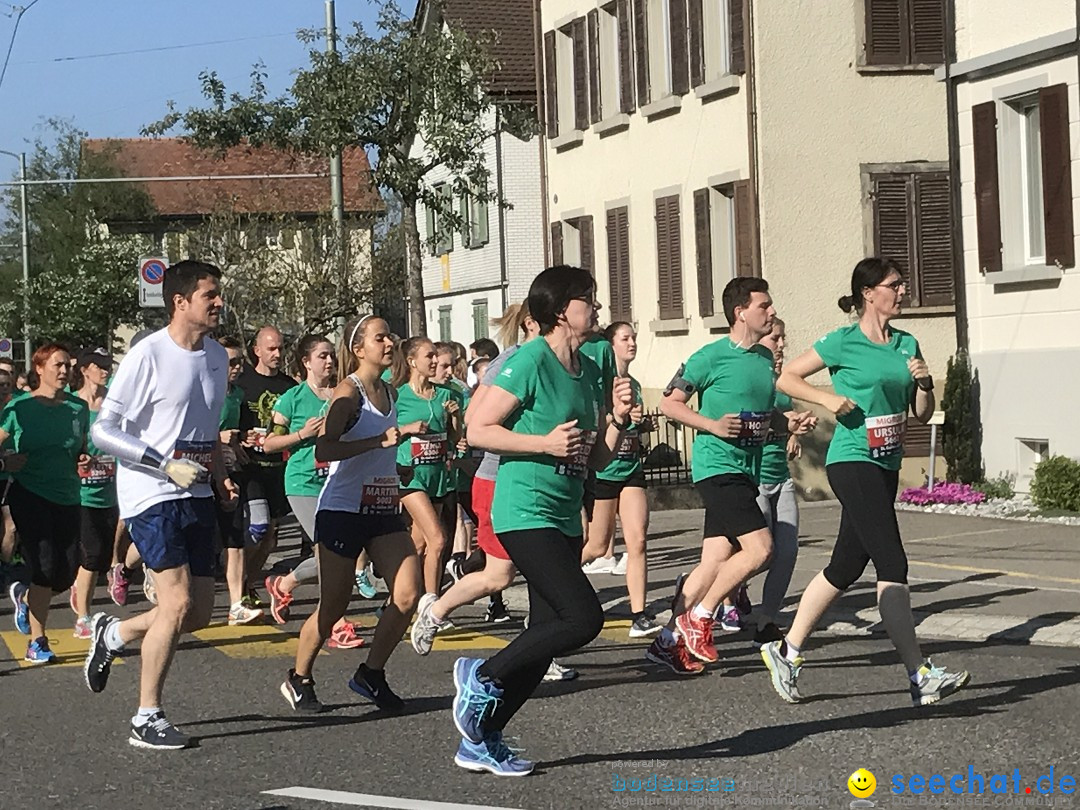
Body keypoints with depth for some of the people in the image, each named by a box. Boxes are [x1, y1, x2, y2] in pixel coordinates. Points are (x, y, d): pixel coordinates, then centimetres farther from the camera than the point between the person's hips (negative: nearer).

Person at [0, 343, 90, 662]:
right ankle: (37, 642, 2)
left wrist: (83, 460, -2)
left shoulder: (78, 408, 7)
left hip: (67, 498, 5)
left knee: (68, 572, 3)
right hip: (29, 495, -5)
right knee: (47, 568, -11)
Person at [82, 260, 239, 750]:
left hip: (196, 496, 8)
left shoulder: (217, 356, 10)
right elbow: (103, 432, -13)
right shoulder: (148, 356, -13)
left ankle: (112, 633, 31)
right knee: (178, 602, -16)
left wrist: (220, 476, 7)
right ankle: (147, 719, -4)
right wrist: (167, 465, -20)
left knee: (200, 612, 6)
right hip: (150, 494, -7)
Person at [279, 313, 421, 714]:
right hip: (342, 511, -7)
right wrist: (379, 440, -27)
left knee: (408, 594, -9)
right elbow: (323, 449, -25)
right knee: (333, 608, 0)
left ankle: (371, 675, 7)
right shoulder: (349, 392, -11)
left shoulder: (389, 393, 12)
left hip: (383, 511, 7)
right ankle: (298, 679, 22)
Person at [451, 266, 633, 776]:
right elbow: (478, 431, -14)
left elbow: (596, 459, 17)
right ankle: (482, 676, 0)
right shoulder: (530, 361, -11)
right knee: (583, 617, -17)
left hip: (565, 519, 9)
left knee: (546, 636, 8)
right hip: (526, 512, -9)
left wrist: (618, 418, 0)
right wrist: (545, 443, -20)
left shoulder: (588, 371, 13)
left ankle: (480, 741, 16)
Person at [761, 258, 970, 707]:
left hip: (886, 466, 8)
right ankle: (921, 676, -15)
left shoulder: (907, 344, 12)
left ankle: (786, 652, 24)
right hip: (852, 462, -8)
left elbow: (922, 415, 15)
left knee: (846, 566, 11)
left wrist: (925, 383, -5)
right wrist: (827, 397, -13)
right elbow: (786, 377, 0)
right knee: (892, 564, -13)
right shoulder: (843, 343, -7)